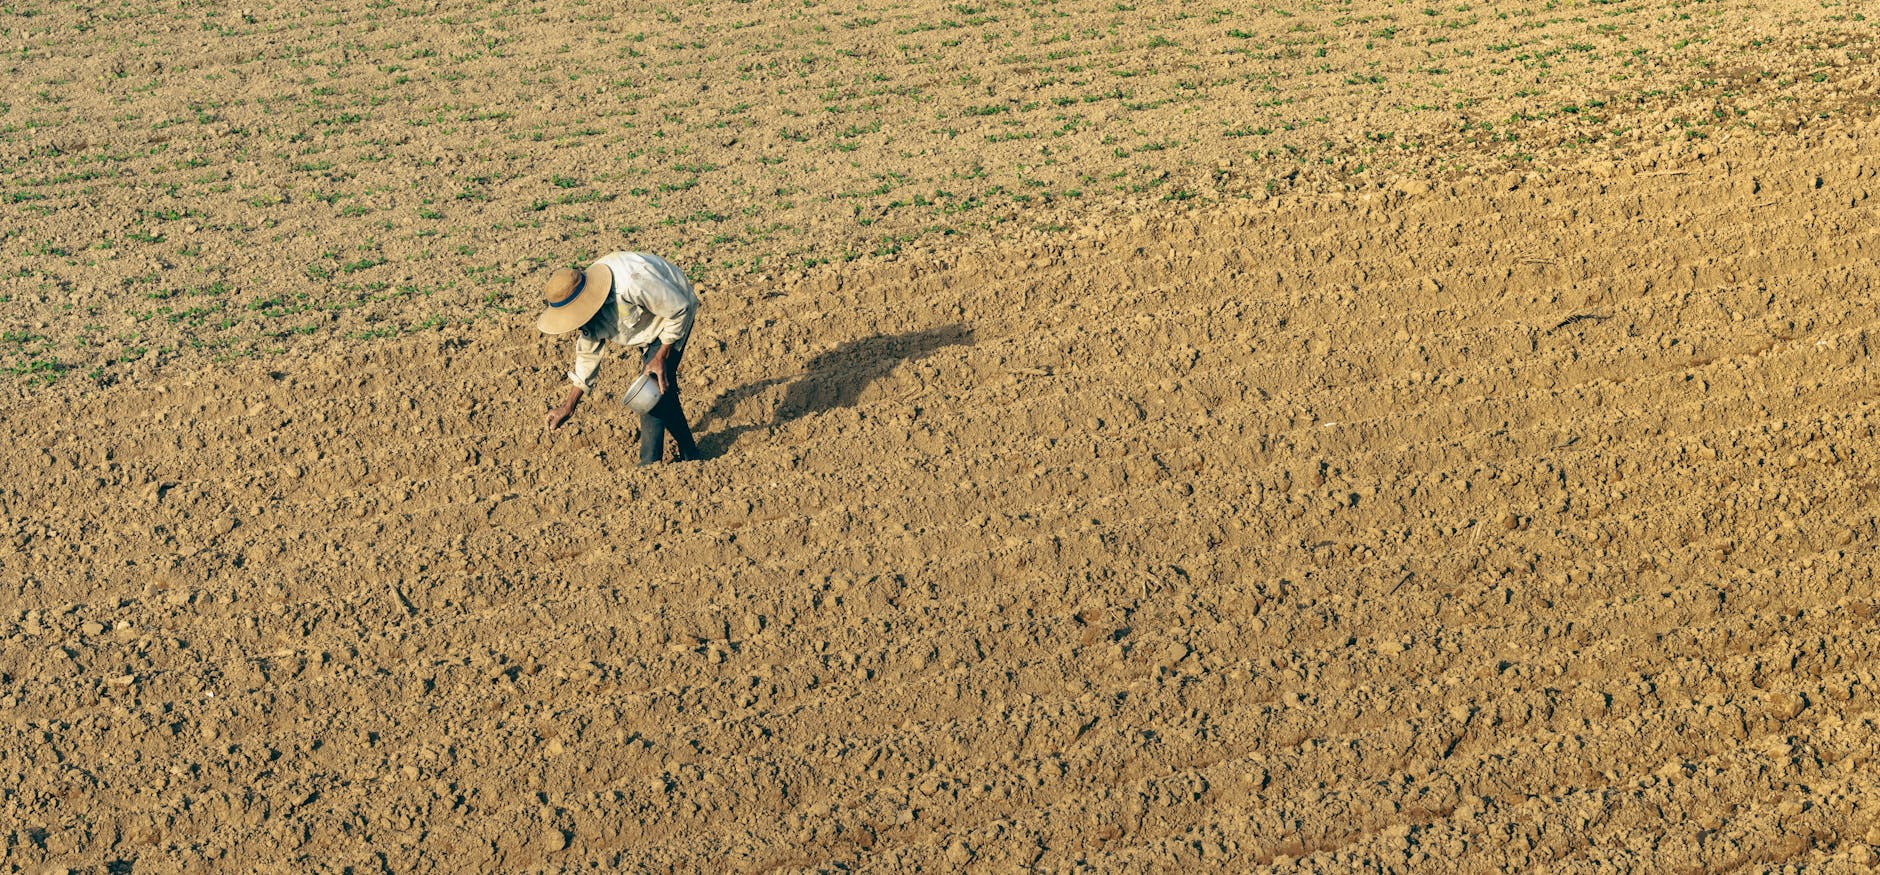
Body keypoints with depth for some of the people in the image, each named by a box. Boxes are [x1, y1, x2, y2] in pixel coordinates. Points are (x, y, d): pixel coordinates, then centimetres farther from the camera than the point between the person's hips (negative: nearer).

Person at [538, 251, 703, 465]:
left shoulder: (631, 284, -42)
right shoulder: (582, 307, -16)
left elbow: (679, 309, -29)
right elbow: (587, 355, -3)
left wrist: (662, 356, -26)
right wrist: (567, 407, -2)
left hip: (673, 316, -8)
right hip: (649, 324, 8)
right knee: (663, 391, 14)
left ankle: (650, 465, -8)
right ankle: (690, 457, 31)